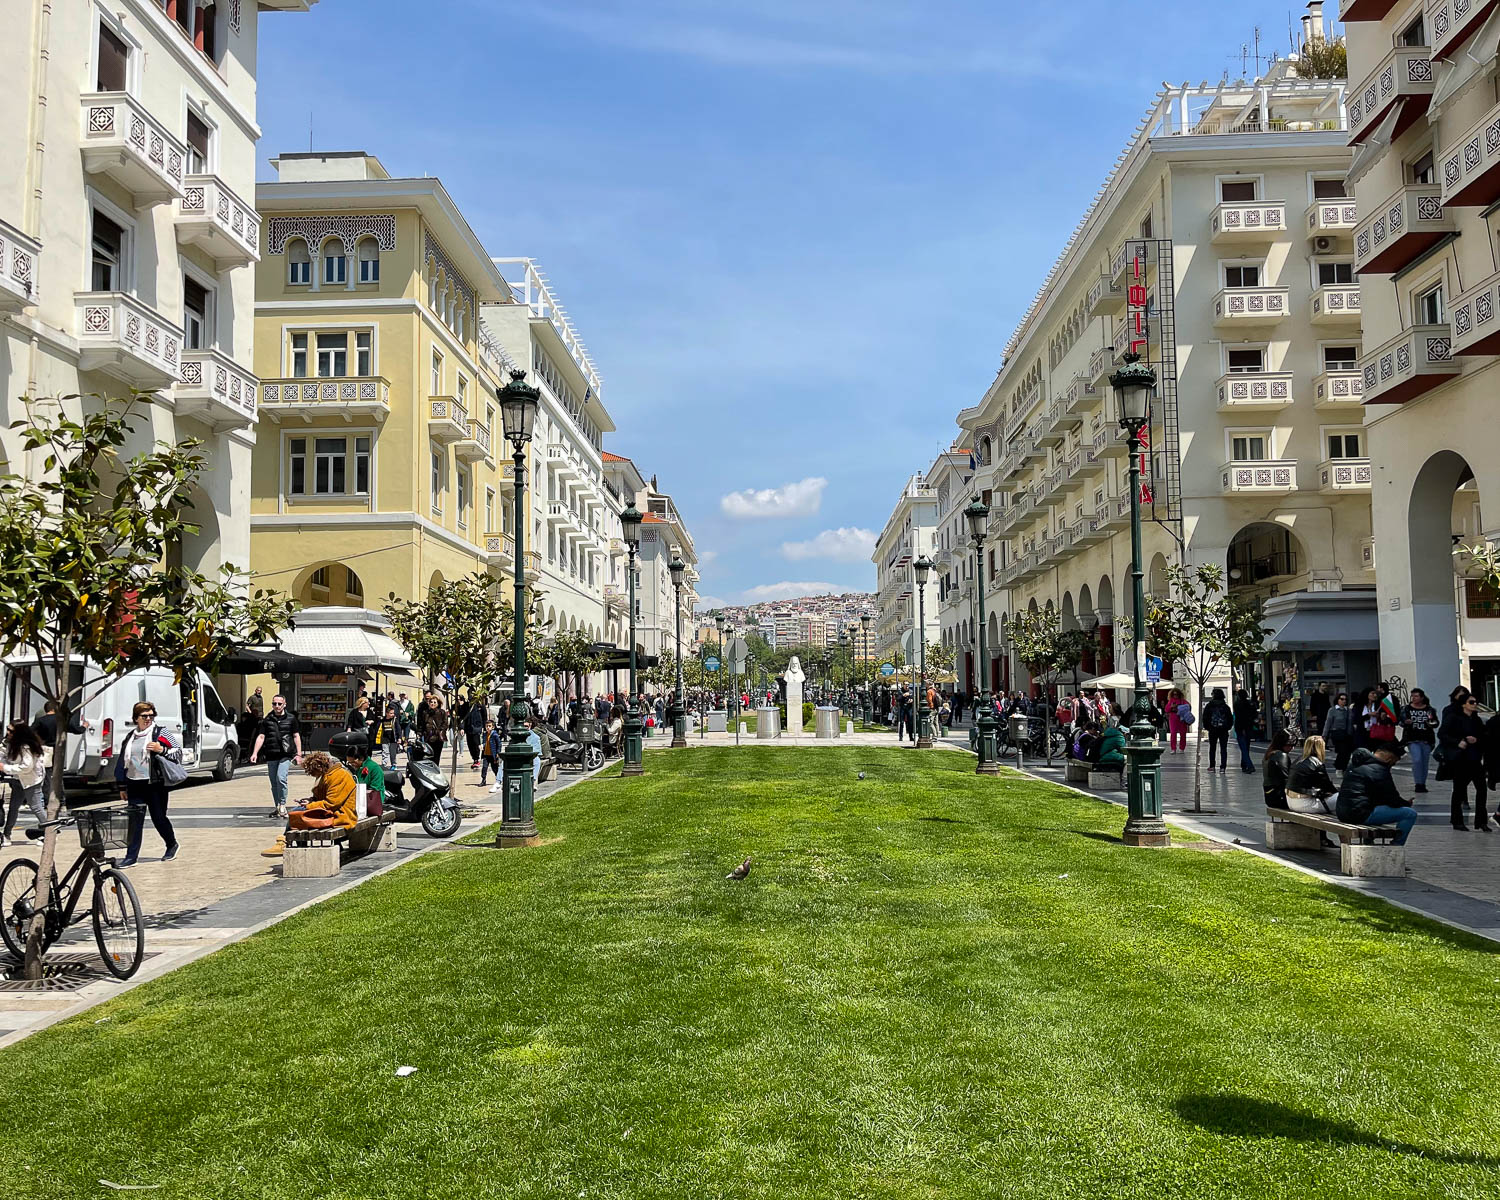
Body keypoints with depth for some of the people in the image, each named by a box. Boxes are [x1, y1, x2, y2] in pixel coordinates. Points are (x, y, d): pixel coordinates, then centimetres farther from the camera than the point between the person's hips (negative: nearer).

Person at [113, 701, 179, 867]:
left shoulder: (162, 733, -1)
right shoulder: (130, 737, 13)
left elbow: (180, 751, 0)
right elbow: (122, 762, 17)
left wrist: (162, 749, -17)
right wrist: (122, 787, 15)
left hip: (155, 785, -4)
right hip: (135, 785, 4)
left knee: (158, 818, 4)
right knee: (134, 821, 1)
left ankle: (172, 844, 28)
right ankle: (131, 857, 4)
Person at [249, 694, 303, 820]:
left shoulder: (291, 718, 6)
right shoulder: (267, 720, 11)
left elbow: (296, 736, 7)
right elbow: (261, 737, 7)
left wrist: (298, 754, 0)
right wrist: (255, 753, -4)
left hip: (286, 755, -3)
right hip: (271, 756, 3)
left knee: (281, 778, -21)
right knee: (274, 783, 9)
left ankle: (282, 805, -13)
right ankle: (277, 808, 19)